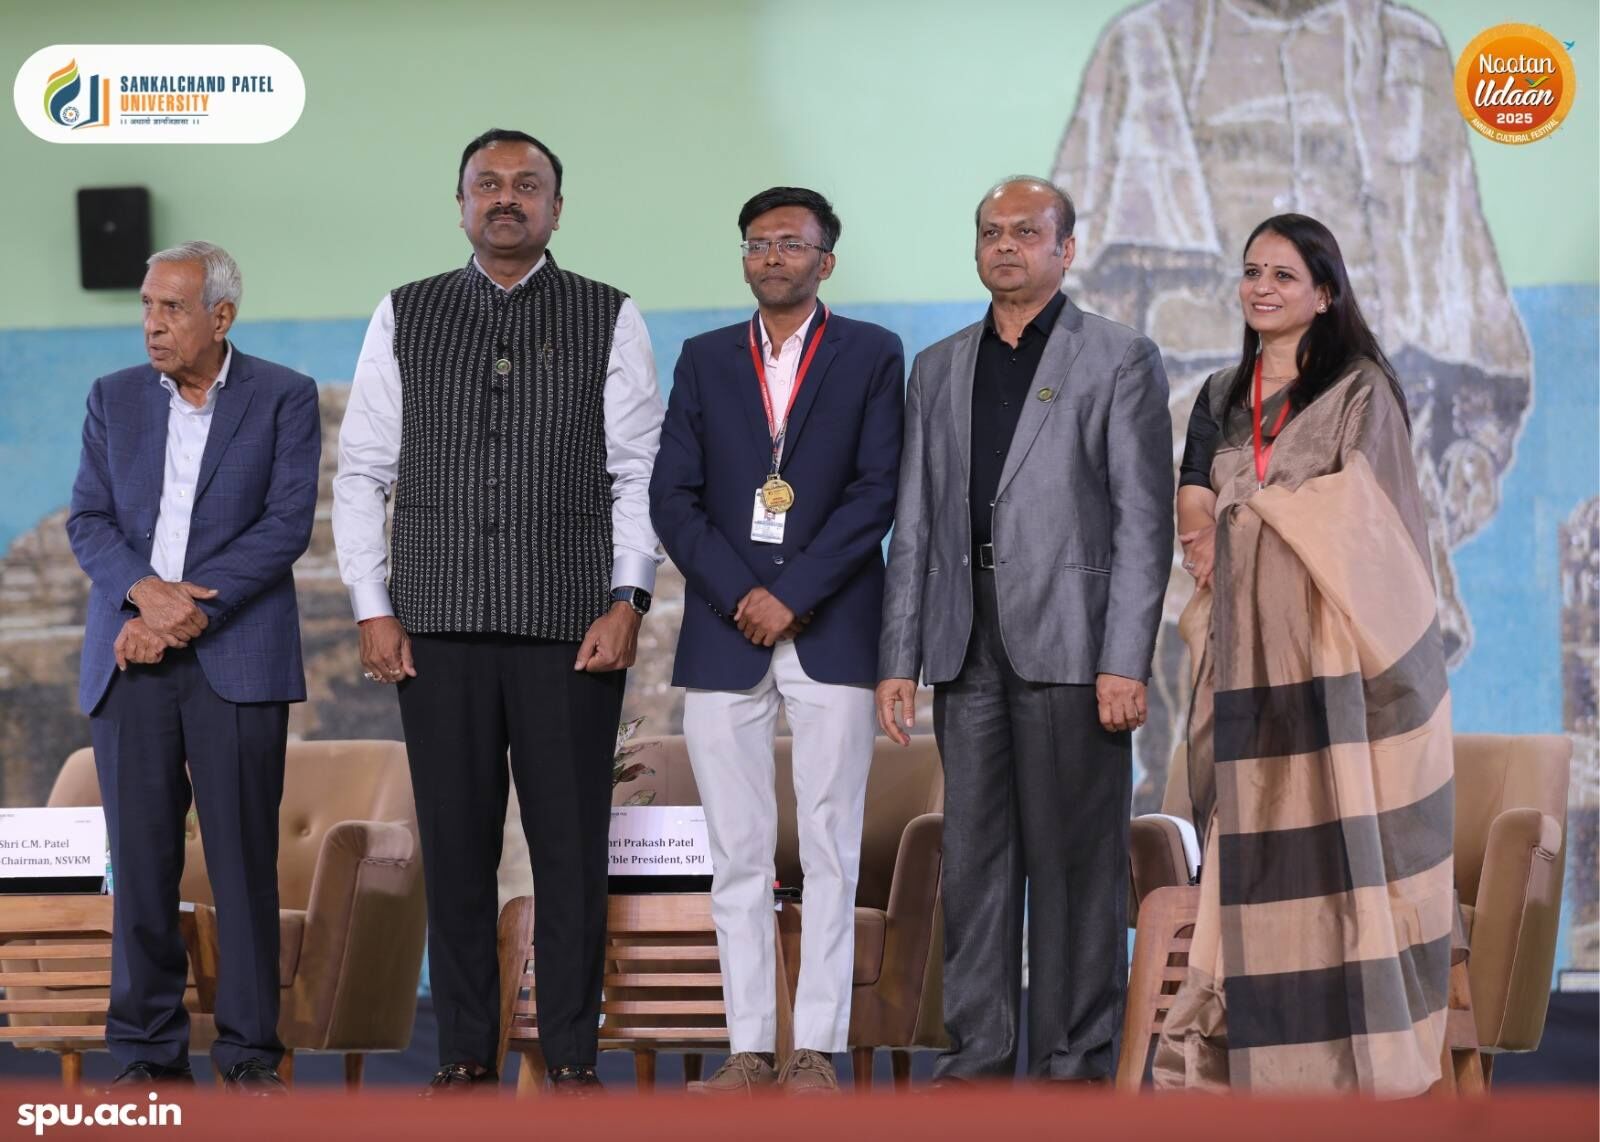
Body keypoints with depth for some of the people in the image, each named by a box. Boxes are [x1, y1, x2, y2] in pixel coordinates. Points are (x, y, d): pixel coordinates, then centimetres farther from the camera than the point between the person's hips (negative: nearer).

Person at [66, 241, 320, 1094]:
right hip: (130, 661, 3)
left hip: (236, 660, -3)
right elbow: (87, 520, 7)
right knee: (140, 855, 2)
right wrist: (147, 592, -13)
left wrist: (189, 611, -13)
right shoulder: (114, 399, 13)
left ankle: (249, 1049, 4)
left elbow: (288, 523, -5)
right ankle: (149, 1049, 8)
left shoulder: (284, 398, 3)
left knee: (244, 857, -2)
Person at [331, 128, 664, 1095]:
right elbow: (363, 473, 9)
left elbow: (639, 472, 3)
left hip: (573, 626, -1)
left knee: (573, 849, 0)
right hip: (439, 623, 1)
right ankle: (466, 1052, 11)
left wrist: (628, 600, -6)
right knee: (455, 843, 3)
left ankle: (573, 1055, 7)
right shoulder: (404, 319, 10)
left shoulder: (609, 320, 6)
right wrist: (372, 607, 1)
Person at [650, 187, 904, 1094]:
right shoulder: (706, 359, 13)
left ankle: (818, 1047, 0)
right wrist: (739, 595, -8)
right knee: (738, 855, 2)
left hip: (831, 634, -2)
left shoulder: (872, 355, 5)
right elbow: (673, 496, 6)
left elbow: (877, 491, -4)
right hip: (724, 635, 2)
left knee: (830, 850, -2)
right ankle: (750, 1047, 5)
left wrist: (794, 597, -11)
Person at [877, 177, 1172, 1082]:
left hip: (1071, 644, -5)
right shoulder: (939, 370, 16)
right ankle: (977, 1056, 11)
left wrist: (1126, 661, -13)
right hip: (968, 649, 5)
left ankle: (1077, 1062, 3)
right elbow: (915, 526, 16)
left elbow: (1144, 521, -5)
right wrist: (899, 658, 7)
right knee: (974, 855, 6)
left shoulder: (1120, 360, 2)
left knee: (1077, 864, -2)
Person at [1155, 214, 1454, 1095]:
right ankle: (1248, 1045, 3)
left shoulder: (1361, 391, 0)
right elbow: (1195, 508, 17)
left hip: (1334, 654, -5)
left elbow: (1354, 516, -7)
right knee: (1253, 844, 2)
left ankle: (1359, 1049, -4)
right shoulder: (1222, 398, 17)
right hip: (1250, 651, 5)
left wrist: (1235, 520, -2)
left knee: (1342, 837, -6)